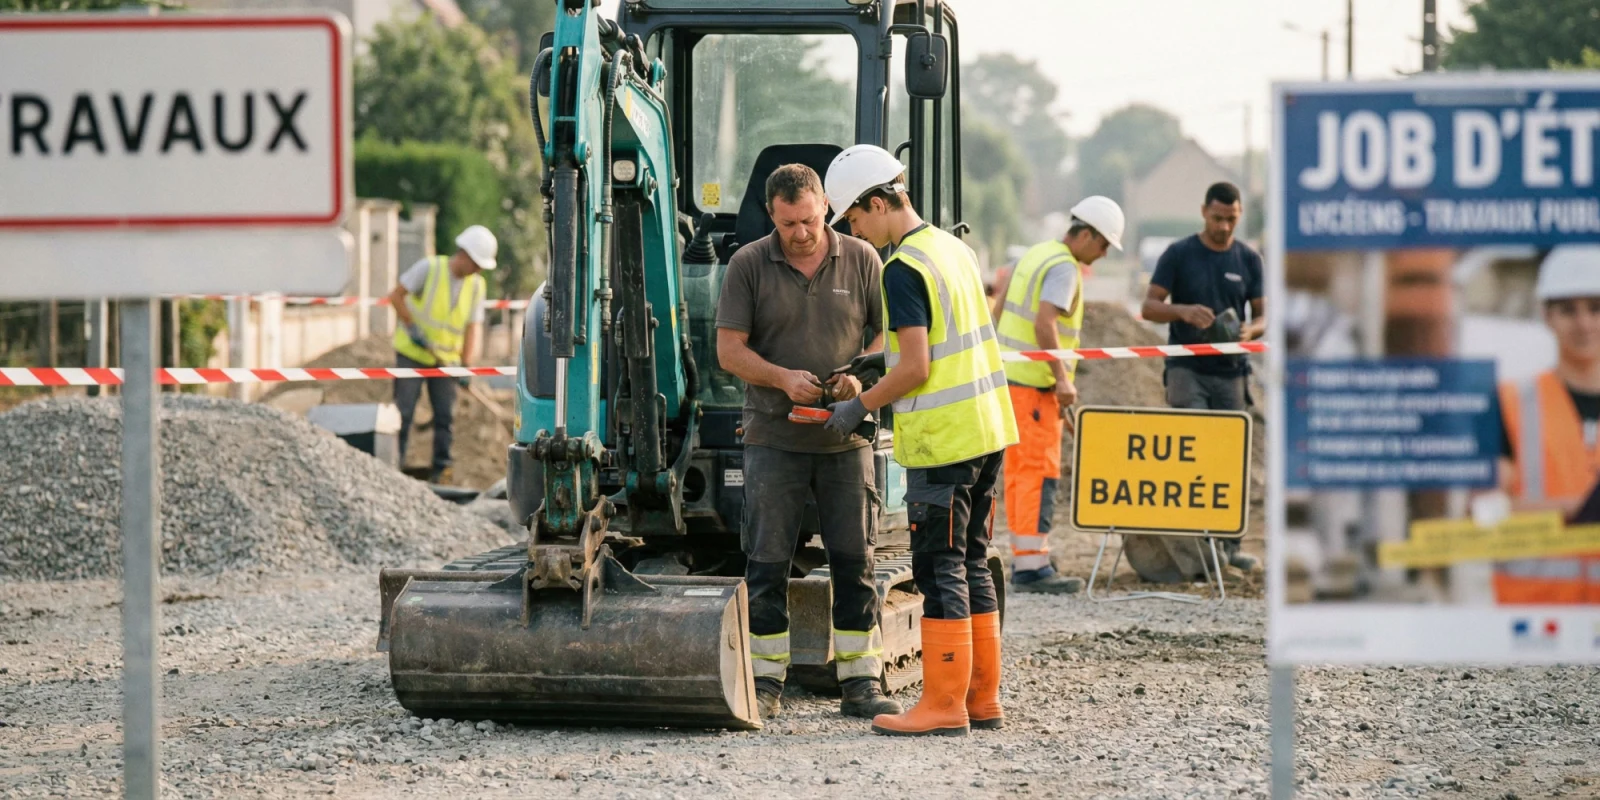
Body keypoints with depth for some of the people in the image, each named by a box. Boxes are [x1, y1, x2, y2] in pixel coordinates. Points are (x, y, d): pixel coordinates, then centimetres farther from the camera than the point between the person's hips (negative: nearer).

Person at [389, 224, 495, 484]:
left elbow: (473, 326, -3)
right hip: (412, 353, -4)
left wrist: (466, 365, -12)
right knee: (403, 412, -6)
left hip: (446, 358, 4)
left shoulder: (477, 285, -1)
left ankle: (440, 470, 6)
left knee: (445, 415, 0)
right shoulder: (429, 268, -14)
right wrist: (412, 327, -17)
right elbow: (395, 295, -11)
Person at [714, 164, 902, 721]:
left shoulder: (861, 260, 4)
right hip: (773, 438, -1)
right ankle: (766, 684, 7)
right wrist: (782, 378, -17)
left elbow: (889, 334, 7)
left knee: (855, 562, 2)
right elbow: (730, 350, -1)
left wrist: (860, 376, -13)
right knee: (767, 564, 0)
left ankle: (860, 683, 8)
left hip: (846, 439, 1)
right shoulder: (749, 265, 0)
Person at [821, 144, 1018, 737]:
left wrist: (860, 407, -6)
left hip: (941, 441, -9)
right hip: (987, 429, 9)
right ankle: (982, 699, 17)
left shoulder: (903, 270, -15)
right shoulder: (954, 249, 13)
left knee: (940, 569, -4)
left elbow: (916, 367, -19)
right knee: (971, 564, 13)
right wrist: (874, 388, 20)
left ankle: (944, 705, -3)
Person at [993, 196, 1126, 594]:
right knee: (1041, 473, -10)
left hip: (1009, 375, 10)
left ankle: (1023, 561, 14)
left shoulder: (1038, 254, 16)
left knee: (1020, 470, 11)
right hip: (1034, 382, -10)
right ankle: (1032, 565, -14)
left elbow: (1004, 309, 24)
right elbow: (1044, 325, -25)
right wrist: (1062, 379, -25)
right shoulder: (1064, 268, -13)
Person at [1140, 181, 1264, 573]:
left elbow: (1263, 315, 10)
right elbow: (1149, 306, -1)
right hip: (1187, 368, -3)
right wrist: (1182, 311, -22)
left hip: (1230, 372, 3)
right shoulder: (1179, 255, 1)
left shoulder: (1248, 259, 8)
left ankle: (1229, 546, 11)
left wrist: (1250, 330, -14)